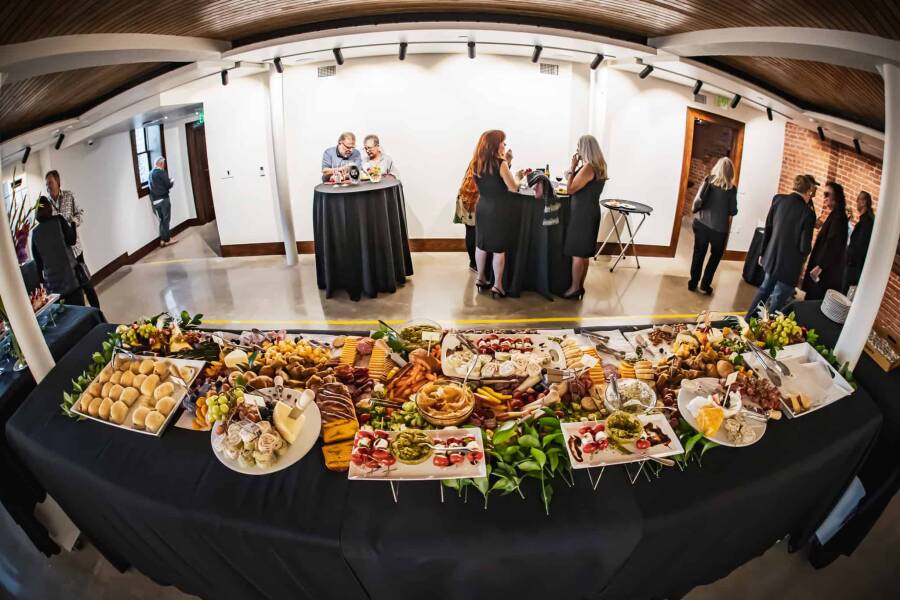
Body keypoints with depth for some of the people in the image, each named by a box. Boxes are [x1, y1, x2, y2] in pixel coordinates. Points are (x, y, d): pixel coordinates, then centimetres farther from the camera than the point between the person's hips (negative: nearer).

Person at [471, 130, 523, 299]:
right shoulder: (500, 164, -16)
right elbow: (513, 188, -14)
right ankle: (497, 286, 6)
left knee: (481, 244, 16)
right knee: (499, 248, 1)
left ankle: (481, 279, 27)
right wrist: (517, 176, 5)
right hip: (497, 210, -6)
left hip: (482, 207, 7)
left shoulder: (478, 163, 4)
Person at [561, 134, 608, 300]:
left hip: (582, 213, -9)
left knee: (577, 253, -2)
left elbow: (570, 189, -17)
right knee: (584, 252, 14)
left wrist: (573, 167, -11)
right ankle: (580, 286, 22)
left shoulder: (588, 168, -19)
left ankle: (575, 288, 6)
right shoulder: (599, 166, 9)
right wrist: (576, 169, 8)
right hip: (590, 212, 9)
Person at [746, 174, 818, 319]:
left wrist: (763, 253, 15)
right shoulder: (808, 213, -20)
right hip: (789, 265, -6)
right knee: (777, 304, 7)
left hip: (771, 258, 6)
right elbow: (804, 248, -17)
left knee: (764, 290, 26)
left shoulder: (778, 199, -5)